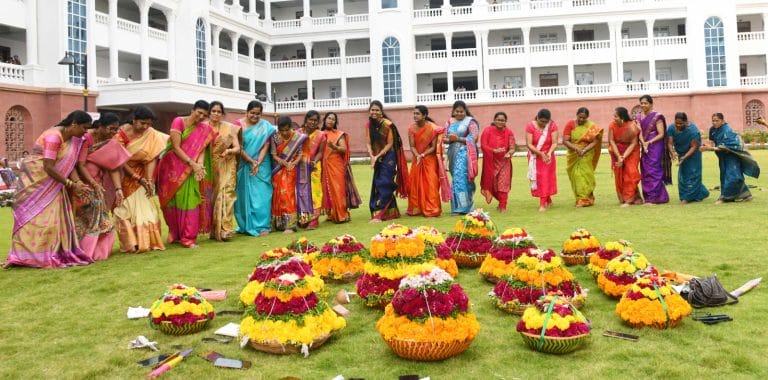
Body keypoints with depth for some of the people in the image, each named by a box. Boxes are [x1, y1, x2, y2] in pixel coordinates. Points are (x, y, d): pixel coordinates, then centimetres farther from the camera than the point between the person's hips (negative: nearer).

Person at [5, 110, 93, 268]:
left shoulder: (73, 140, 0)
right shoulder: (54, 136, -25)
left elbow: (70, 164, -2)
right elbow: (48, 167, -27)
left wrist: (78, 183, -18)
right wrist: (71, 184, -24)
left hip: (52, 183, 8)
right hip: (36, 179, -8)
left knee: (56, 217, 4)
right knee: (35, 217, -5)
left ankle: (56, 253, 8)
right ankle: (27, 255, 3)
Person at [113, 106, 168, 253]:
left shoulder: (151, 134, -12)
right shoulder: (122, 133, -19)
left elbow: (151, 157, -15)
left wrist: (149, 180, -24)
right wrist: (138, 178, -21)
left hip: (142, 174, 2)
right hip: (125, 174, -2)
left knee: (146, 207, -3)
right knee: (126, 208, -7)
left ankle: (148, 241, 3)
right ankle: (131, 243, -4)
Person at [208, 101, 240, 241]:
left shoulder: (229, 128, 0)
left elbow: (237, 148, -3)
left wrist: (229, 151, -24)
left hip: (226, 167, -2)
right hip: (210, 167, 2)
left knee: (225, 195, -11)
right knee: (212, 197, 3)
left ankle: (224, 230, -11)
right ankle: (213, 230, 11)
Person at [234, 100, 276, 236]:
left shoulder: (266, 126, 0)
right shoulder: (239, 124, -2)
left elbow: (265, 146, -5)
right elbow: (238, 147, -7)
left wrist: (258, 164, -16)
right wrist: (251, 162, -15)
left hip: (261, 165, 0)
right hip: (244, 166, 0)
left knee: (261, 195, -3)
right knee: (244, 195, 6)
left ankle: (262, 226, 1)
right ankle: (245, 226, 16)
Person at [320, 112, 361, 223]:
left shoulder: (339, 134, 3)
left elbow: (344, 149, -8)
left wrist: (334, 147, -24)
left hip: (336, 165, -3)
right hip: (324, 166, 3)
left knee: (337, 189, -7)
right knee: (327, 190, 4)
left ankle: (341, 215, -5)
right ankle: (331, 215, 11)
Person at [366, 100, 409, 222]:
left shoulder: (387, 124, -13)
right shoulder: (368, 125, 2)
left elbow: (390, 144, -11)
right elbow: (368, 143, -1)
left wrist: (378, 156, -17)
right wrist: (372, 156, -16)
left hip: (388, 157, -6)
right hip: (377, 158, 6)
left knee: (384, 184, -10)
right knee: (378, 184, 8)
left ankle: (379, 214, -11)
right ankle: (391, 212, 19)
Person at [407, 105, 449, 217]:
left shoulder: (432, 128, -13)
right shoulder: (412, 128, -4)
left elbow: (433, 147, -13)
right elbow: (412, 146, -6)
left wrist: (422, 155, -25)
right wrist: (417, 156, -25)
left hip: (430, 160, -4)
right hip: (417, 159, 4)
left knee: (430, 185, -6)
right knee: (415, 184, 4)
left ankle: (432, 210, 1)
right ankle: (416, 209, 14)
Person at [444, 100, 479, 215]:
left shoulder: (470, 122, 1)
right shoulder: (449, 122, 14)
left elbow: (474, 138, -7)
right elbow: (444, 138, 13)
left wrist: (458, 139, -14)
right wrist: (449, 139, -10)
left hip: (465, 153, -5)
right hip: (453, 153, 5)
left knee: (461, 177, -13)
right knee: (456, 178, 5)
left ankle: (462, 206, -10)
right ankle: (457, 206, 10)